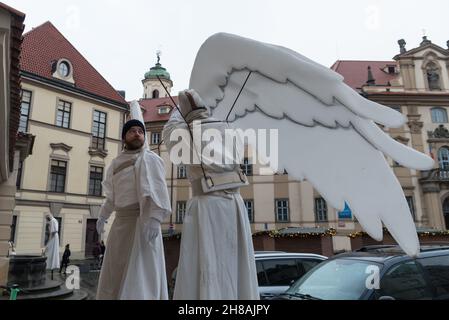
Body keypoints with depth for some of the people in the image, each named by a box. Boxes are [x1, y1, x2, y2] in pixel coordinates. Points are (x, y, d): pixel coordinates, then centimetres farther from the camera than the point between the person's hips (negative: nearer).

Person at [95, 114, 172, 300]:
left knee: (141, 273, -7)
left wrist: (154, 219, -31)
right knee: (117, 273, 14)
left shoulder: (149, 159, -6)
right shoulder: (117, 162, 18)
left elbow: (157, 189, -19)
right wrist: (103, 216, 24)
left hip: (142, 222, -8)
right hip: (121, 222, 8)